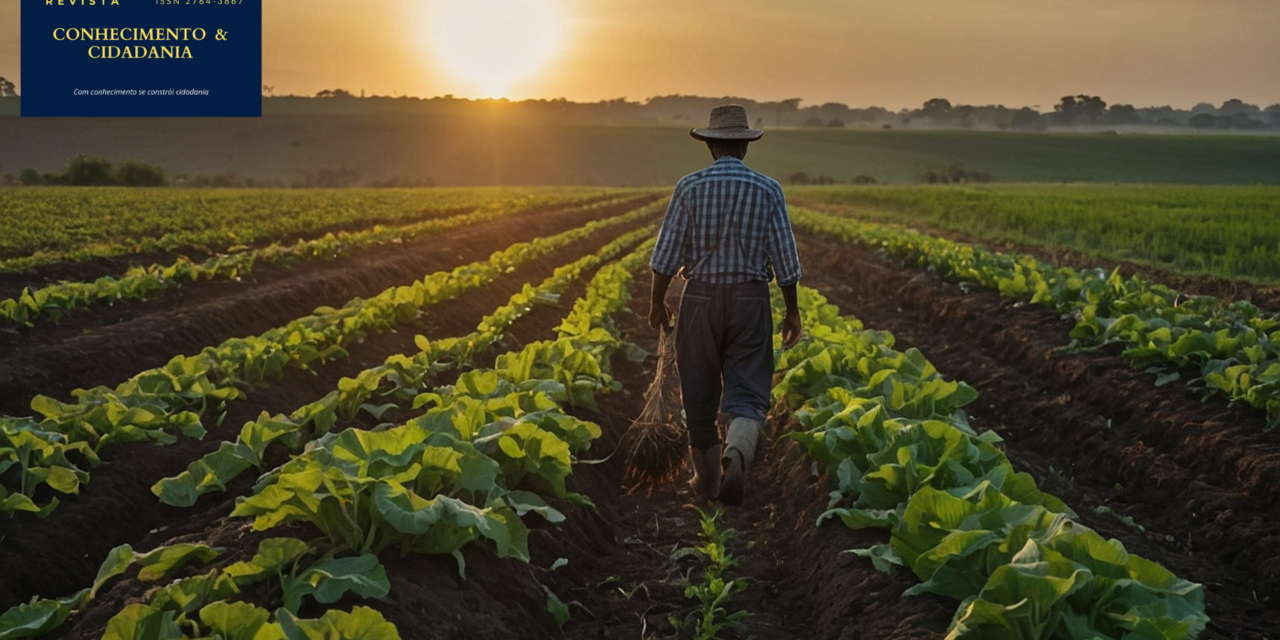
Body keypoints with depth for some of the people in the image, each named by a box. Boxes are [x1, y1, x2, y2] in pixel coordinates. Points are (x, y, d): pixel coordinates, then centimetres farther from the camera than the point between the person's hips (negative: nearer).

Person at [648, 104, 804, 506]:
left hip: (700, 298, 0)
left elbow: (666, 255, -4)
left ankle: (707, 480, 22)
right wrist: (792, 312, 9)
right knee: (747, 392, 2)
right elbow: (785, 261, -1)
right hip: (750, 299, 0)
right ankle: (737, 454, -27)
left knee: (700, 393, 12)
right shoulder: (768, 190, -2)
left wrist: (657, 302, 9)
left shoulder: (689, 188, -4)